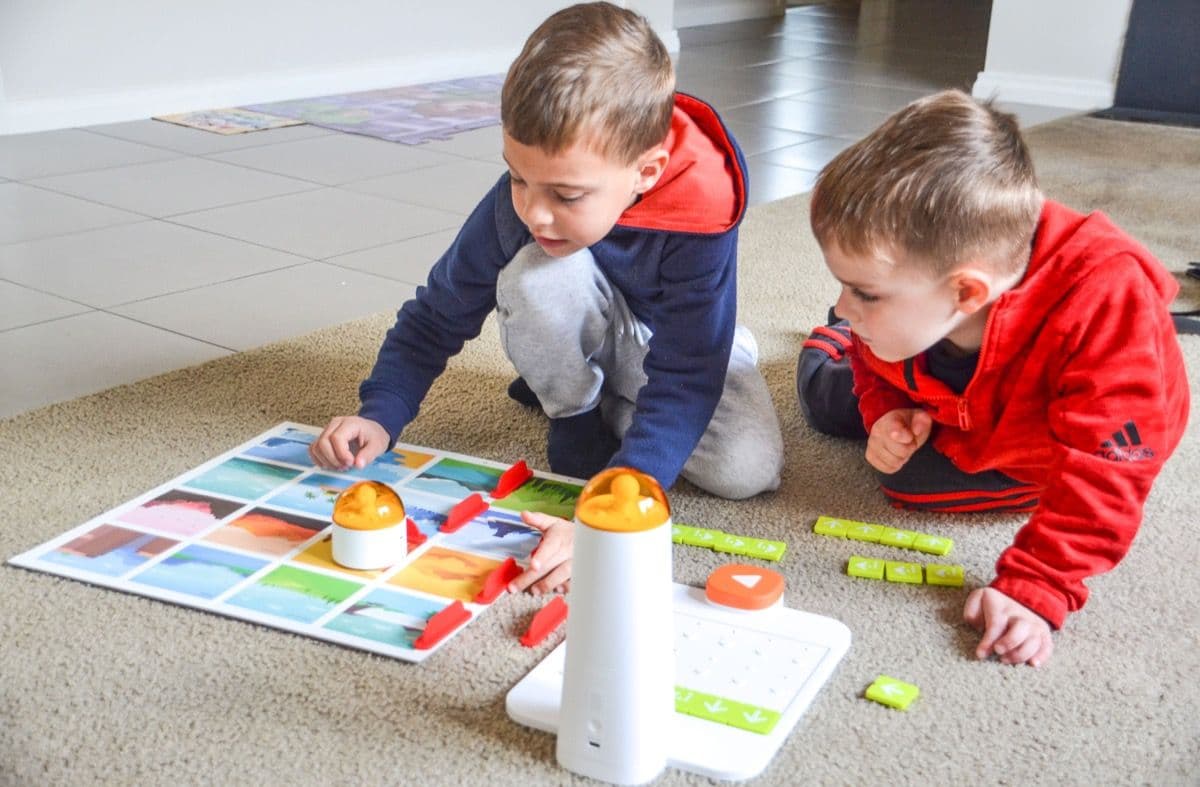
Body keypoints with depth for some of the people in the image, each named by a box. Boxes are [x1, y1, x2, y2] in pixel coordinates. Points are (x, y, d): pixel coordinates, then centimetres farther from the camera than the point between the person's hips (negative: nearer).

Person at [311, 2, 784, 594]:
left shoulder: (701, 214, -37)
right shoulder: (518, 203, -29)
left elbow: (684, 386, -40)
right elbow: (437, 318, -14)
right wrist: (380, 416, -29)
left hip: (677, 344, 0)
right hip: (583, 338, 0)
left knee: (747, 469, -25)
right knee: (536, 274, -34)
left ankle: (618, 404, 4)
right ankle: (578, 416, -6)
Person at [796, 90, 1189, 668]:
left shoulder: (1103, 302, -50)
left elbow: (1098, 473, -45)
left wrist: (1035, 591, -48)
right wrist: (886, 414, -28)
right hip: (949, 405, 4)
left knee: (913, 480, -16)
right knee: (826, 397, 11)